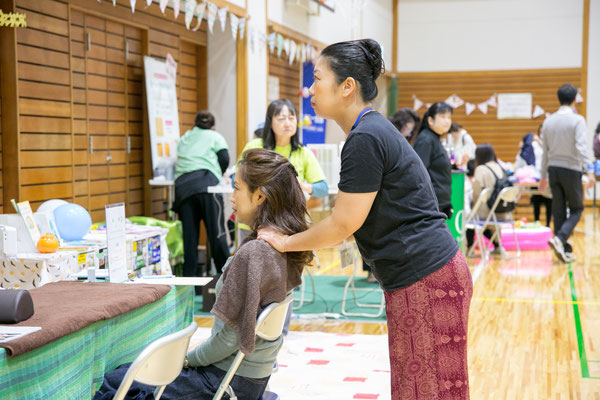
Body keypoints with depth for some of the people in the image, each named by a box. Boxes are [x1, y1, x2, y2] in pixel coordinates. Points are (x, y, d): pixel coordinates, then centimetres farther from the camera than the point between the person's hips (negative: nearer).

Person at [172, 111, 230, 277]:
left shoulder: (183, 139, 31)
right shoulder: (215, 136, 18)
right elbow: (224, 159, 5)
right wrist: (218, 176, 22)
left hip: (182, 185, 4)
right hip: (206, 183, -4)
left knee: (189, 235, 4)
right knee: (216, 232, -5)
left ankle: (189, 275, 2)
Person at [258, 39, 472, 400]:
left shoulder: (366, 139, -17)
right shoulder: (373, 130, 15)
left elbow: (344, 224, -13)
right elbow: (353, 220, 20)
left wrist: (288, 243, 1)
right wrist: (304, 244, 18)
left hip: (427, 281, -10)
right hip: (426, 275, 10)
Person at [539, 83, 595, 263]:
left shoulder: (548, 121, 7)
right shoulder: (577, 120, -10)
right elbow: (581, 147, -20)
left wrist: (543, 176, 18)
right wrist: (590, 171, -22)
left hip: (553, 169, 5)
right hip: (571, 169, -5)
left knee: (558, 211, 8)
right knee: (576, 208, 8)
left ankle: (565, 251, 10)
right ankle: (559, 238, -14)